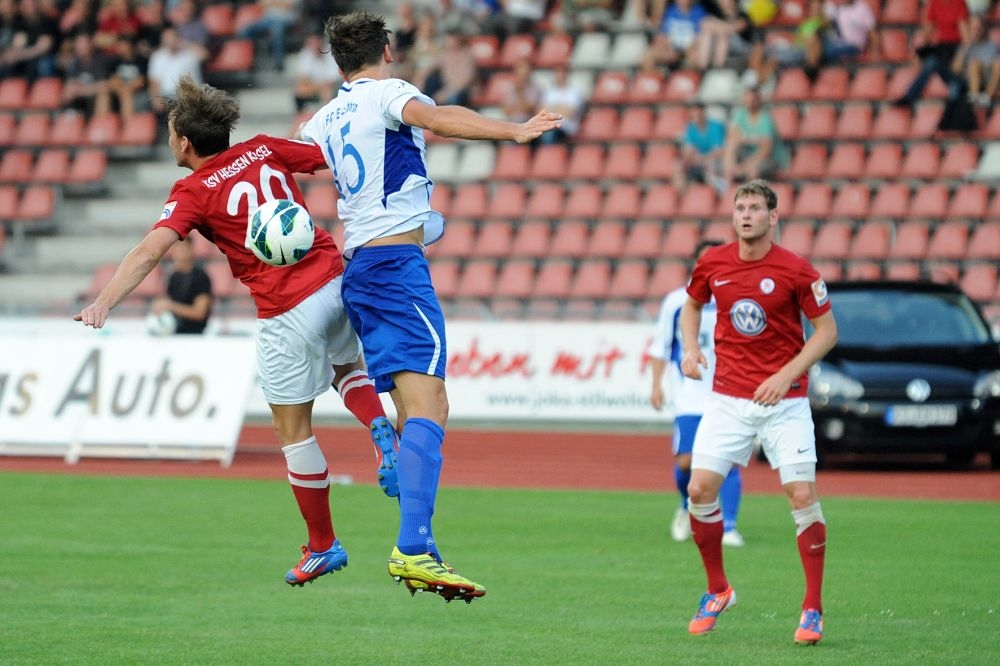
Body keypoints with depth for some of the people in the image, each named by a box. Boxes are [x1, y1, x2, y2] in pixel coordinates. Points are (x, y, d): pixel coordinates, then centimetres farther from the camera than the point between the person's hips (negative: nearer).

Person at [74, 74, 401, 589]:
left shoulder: (193, 192, -6)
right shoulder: (264, 151, 7)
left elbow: (150, 251, -20)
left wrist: (104, 301, -29)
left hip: (288, 311, -6)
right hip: (336, 280, 6)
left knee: (293, 432, 9)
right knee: (347, 367, 34)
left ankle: (322, 547, 18)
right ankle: (379, 426, 2)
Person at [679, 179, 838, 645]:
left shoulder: (796, 271, -9)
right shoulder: (712, 264, 1)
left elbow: (827, 330, -3)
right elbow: (692, 306, 20)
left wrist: (787, 375, -14)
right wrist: (690, 349, 1)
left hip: (784, 399, -3)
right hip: (728, 397, 3)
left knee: (802, 496, -10)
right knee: (700, 489, -6)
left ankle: (813, 609, 1)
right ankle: (717, 590, 15)